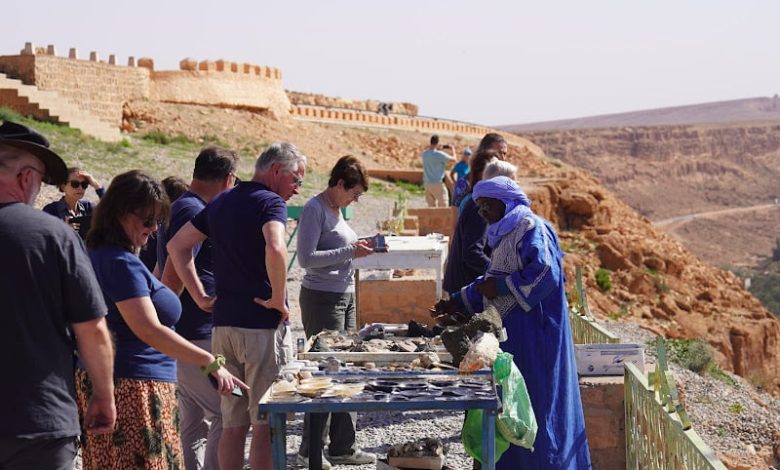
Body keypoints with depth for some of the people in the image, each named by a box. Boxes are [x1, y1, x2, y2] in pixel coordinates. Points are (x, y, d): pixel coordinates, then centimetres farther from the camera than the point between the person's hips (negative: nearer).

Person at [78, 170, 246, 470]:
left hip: (100, 382, 10)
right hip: (133, 388, -10)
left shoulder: (99, 255, 13)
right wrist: (212, 363, -26)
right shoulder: (121, 263, -17)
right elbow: (149, 330, -26)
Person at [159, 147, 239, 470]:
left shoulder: (181, 207, 16)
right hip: (197, 335, -10)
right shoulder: (194, 212, -16)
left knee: (194, 422, 13)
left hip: (190, 333, 10)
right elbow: (172, 277, -21)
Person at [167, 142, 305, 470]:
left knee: (233, 425, 12)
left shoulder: (220, 203, 14)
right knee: (266, 425, 0)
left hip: (222, 325, 7)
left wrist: (201, 297, 12)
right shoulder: (270, 202, -10)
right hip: (262, 326, -7)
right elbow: (275, 250, -29)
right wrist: (278, 300, -16)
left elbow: (176, 246, 18)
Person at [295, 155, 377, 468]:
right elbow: (306, 258, -20)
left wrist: (358, 247, 5)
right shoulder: (315, 209, -13)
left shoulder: (336, 209, 13)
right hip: (322, 299, -9)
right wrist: (349, 252, -20)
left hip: (345, 297, 9)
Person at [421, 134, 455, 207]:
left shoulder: (424, 154, 3)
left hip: (427, 183, 6)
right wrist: (452, 150, 13)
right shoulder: (439, 154, -14)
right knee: (443, 206, -2)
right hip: (438, 183, -6)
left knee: (431, 206, 9)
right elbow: (453, 159, -4)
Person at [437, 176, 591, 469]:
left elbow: (545, 272, -23)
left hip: (532, 333, -9)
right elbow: (492, 279, 27)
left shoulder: (531, 228, -11)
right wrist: (457, 303, 22)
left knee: (535, 399, -6)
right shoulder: (504, 234, 17)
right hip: (510, 333, 9)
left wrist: (500, 287, -17)